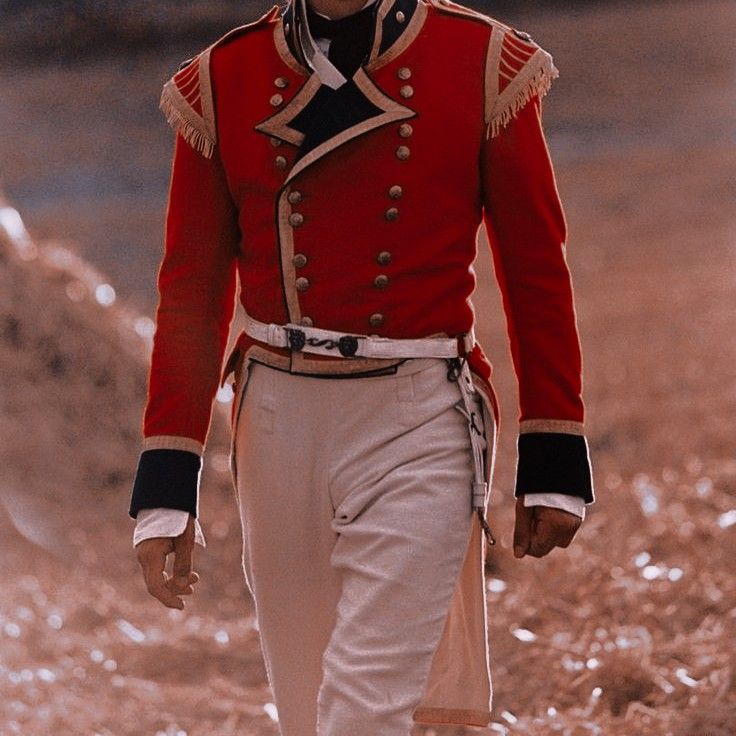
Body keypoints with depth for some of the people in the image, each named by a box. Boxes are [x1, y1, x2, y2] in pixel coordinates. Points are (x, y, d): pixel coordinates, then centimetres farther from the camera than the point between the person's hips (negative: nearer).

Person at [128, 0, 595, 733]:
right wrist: (165, 492, 2)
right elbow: (191, 295, 5)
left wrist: (553, 466, 1)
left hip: (420, 426, -3)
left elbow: (537, 274, 2)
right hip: (280, 420, 3)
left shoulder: (485, 63, -3)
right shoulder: (222, 79, 2)